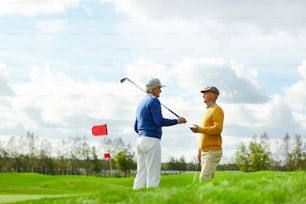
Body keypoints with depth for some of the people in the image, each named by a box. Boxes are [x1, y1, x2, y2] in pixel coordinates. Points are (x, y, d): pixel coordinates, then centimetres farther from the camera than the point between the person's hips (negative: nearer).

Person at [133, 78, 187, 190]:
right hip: (152, 141, -9)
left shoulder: (141, 103, 22)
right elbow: (159, 121, -17)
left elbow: (136, 127, 24)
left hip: (140, 140, 9)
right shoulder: (154, 101, -6)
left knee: (141, 175, 6)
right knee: (153, 176, -10)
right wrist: (177, 121, -6)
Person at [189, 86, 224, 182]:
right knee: (208, 179, 6)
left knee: (204, 179, -18)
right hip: (205, 151, 9)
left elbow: (218, 129, -21)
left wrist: (199, 129, -29)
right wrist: (200, 150, 21)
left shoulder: (217, 109, -8)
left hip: (213, 151, -9)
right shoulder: (207, 110, 21)